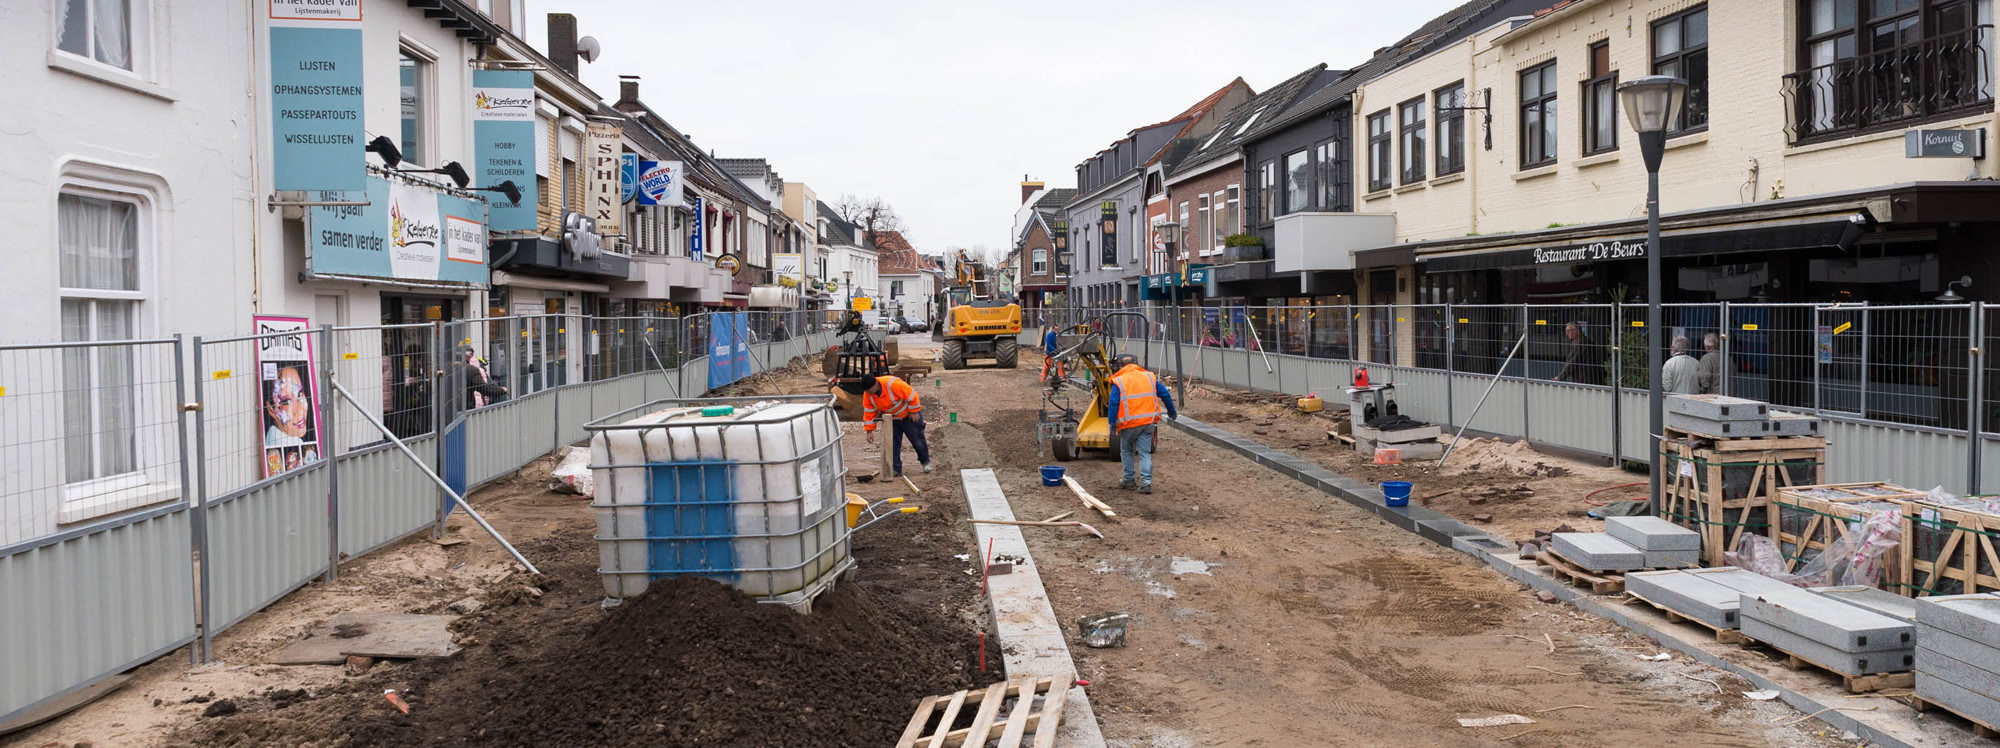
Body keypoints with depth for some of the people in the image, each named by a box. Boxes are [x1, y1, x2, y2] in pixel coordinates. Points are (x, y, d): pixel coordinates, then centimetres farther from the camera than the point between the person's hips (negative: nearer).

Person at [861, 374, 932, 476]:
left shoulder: (892, 384, -37)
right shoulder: (868, 394, -17)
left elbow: (911, 395, -27)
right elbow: (869, 412, -7)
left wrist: (914, 412, -18)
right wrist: (869, 431, -10)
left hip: (908, 415, -4)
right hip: (891, 420, 4)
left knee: (918, 441, 6)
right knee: (892, 444, -5)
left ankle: (925, 461, 30)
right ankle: (896, 469, 4)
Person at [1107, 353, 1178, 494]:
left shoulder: (1118, 382, -4)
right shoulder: (1150, 377, 8)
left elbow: (1113, 404, -11)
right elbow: (1165, 395, 12)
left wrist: (1112, 424, -7)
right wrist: (1172, 412, 26)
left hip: (1129, 424, -3)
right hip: (1148, 422, 3)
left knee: (1126, 451, 17)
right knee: (1145, 452, 6)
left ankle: (1128, 480, 23)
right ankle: (1146, 482, -4)